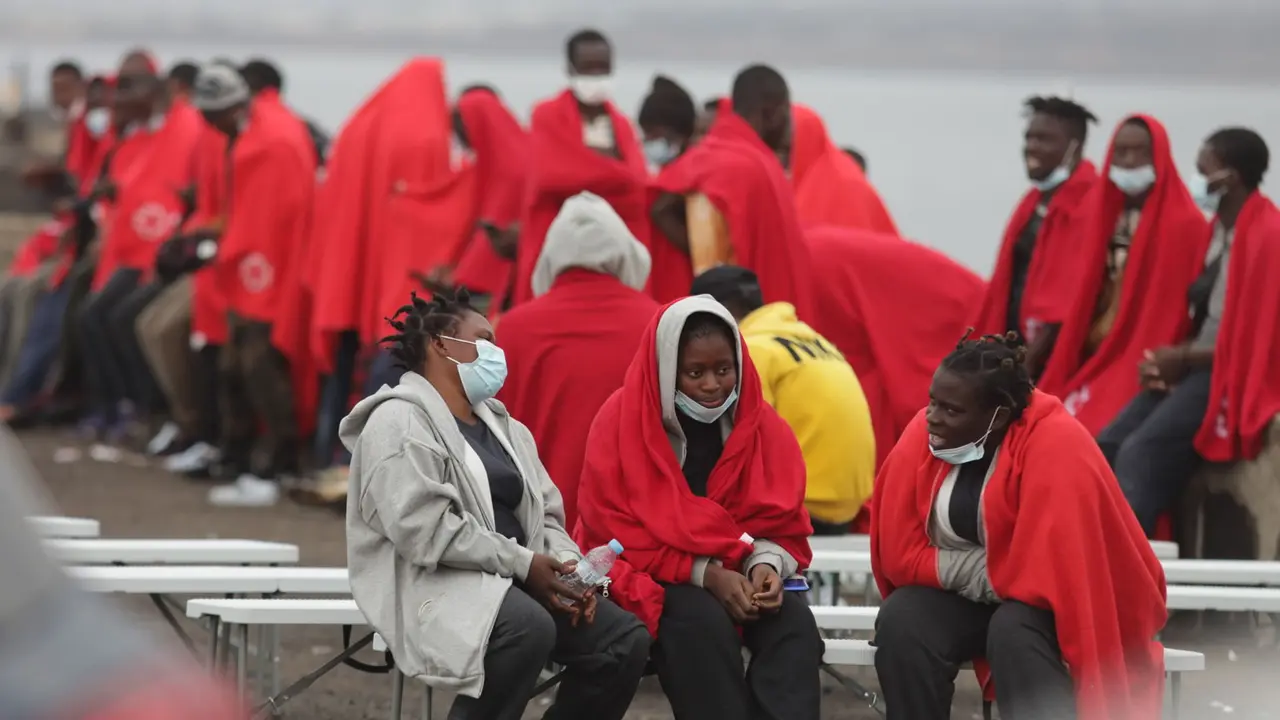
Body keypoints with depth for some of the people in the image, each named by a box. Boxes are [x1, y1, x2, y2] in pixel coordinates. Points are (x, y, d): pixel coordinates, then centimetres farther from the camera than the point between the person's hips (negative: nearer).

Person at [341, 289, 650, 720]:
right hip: (435, 581, -8)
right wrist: (522, 563, -18)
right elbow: (424, 529, -19)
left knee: (625, 639, -12)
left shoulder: (500, 425, 22)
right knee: (529, 628, -37)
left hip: (511, 579, 8)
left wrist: (567, 568, -4)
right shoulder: (399, 421, -7)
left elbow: (544, 515, 19)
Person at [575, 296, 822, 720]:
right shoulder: (622, 422, -11)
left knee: (794, 622, -27)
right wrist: (704, 573, -22)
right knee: (702, 623, -35)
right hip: (646, 577, -4)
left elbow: (782, 524, 4)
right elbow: (615, 531, -12)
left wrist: (765, 565, -20)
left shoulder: (761, 423, 0)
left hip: (738, 574, 4)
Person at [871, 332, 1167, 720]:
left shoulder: (1055, 447, -25)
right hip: (970, 599, 5)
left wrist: (973, 572, -16)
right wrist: (985, 572, -19)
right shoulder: (922, 436, -9)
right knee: (901, 621, -24)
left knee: (1014, 630, -35)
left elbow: (1059, 569, -28)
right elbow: (901, 554, -8)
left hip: (1050, 604, -4)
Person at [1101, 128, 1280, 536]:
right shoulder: (1219, 232, 14)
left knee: (1142, 453, -25)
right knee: (1108, 446, -8)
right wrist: (1170, 358, 1)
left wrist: (1184, 358, -11)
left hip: (1231, 378, -9)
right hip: (1197, 368, 9)